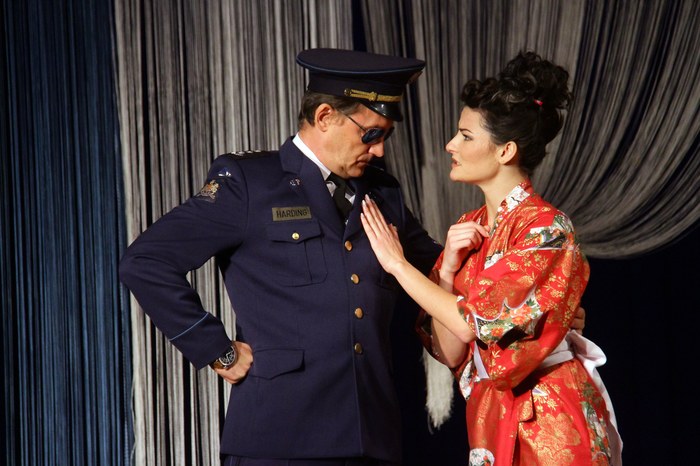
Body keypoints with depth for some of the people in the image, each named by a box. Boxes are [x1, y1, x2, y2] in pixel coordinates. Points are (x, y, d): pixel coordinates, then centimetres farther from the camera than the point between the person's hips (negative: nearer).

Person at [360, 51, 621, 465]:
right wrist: (447, 271, -12)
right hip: (490, 417, 6)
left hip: (548, 424, -6)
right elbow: (450, 352, 3)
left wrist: (398, 265, -11)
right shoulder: (468, 229, 7)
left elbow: (479, 323, -18)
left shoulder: (547, 228, -13)